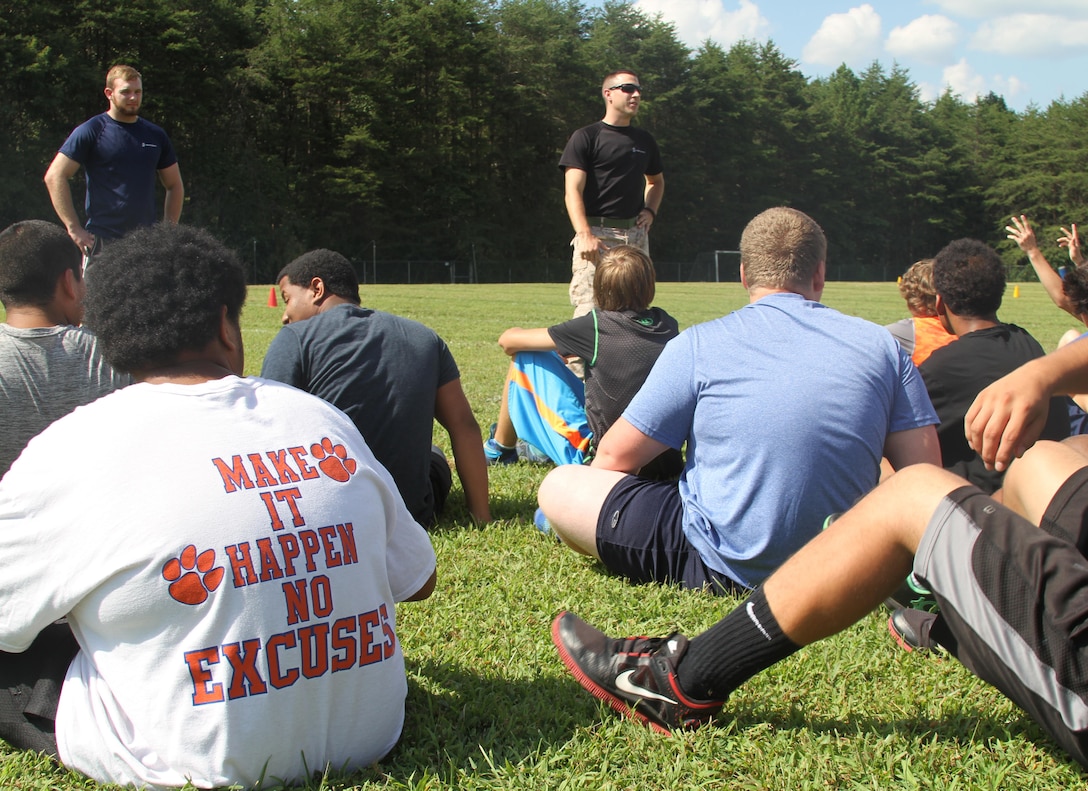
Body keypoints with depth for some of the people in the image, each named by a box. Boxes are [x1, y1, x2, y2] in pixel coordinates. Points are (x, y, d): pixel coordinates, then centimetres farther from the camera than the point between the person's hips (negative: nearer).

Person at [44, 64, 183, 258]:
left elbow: (174, 185, 21)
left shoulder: (156, 135, 12)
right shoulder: (91, 131, -2)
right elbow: (54, 176, -6)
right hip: (102, 241, -4)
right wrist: (74, 228, -11)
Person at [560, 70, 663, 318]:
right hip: (597, 233, -6)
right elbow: (573, 191, -9)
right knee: (589, 310, -16)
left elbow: (656, 181, 35)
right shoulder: (586, 137, 0)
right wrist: (584, 235, -23)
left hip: (636, 235, 6)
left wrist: (650, 210, 14)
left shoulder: (645, 140, 18)